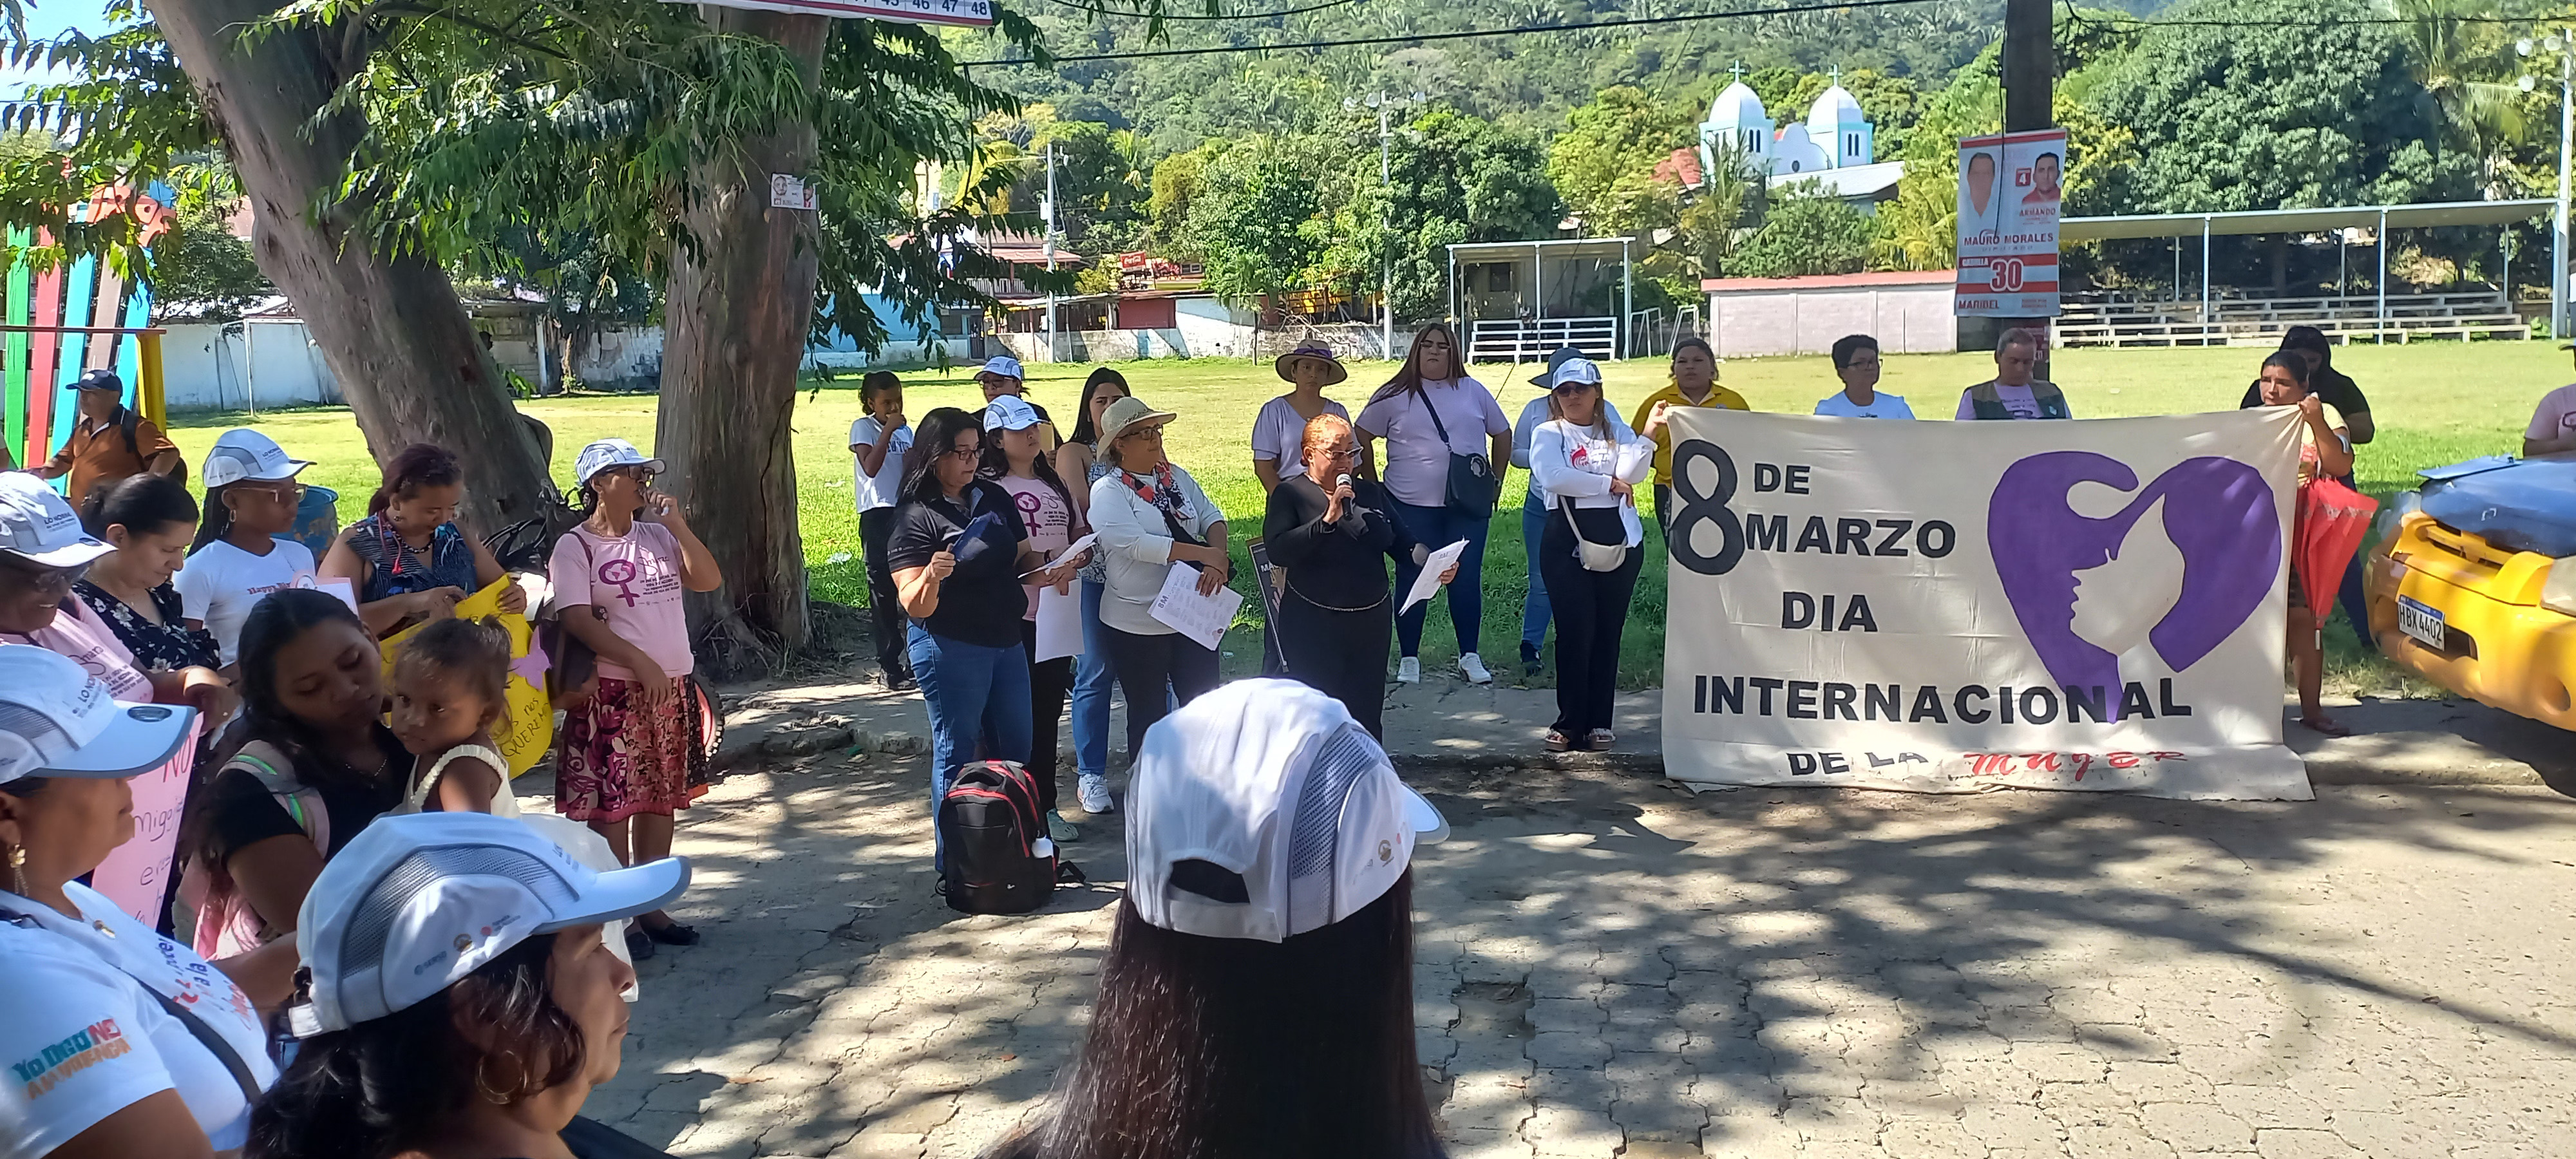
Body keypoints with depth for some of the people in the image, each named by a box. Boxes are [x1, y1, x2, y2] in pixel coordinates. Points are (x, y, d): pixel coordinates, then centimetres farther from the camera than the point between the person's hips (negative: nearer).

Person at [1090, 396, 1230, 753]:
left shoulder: (1176, 476, 8)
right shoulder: (1108, 491, -10)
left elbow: (1212, 516, 1)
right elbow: (1137, 544, -22)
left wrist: (1217, 563, -20)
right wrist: (1208, 555, -22)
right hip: (1137, 624, -5)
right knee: (1149, 717, 7)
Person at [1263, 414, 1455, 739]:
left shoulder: (1370, 493, 11)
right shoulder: (1290, 494, -5)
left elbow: (1402, 542, 12)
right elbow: (1278, 551, -19)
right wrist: (1327, 518, -26)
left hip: (1371, 621, 5)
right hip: (1313, 624, -5)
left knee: (1367, 712, 10)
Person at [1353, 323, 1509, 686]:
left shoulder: (1474, 392, 7)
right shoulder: (1393, 396, 2)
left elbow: (1502, 434, 17)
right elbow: (1361, 439, 7)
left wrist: (1496, 480, 12)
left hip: (1468, 506, 1)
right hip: (1412, 506, -1)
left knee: (1467, 579, 1)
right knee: (1412, 581, 4)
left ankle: (1470, 656, 13)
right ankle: (1409, 659, 14)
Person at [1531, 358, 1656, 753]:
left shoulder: (1616, 432, 14)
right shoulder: (1548, 434, 6)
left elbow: (1631, 474, -5)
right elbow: (1554, 477, -15)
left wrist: (1648, 435, -18)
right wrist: (1609, 484, -8)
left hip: (1620, 542, 3)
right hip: (1568, 543, -3)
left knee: (1609, 631, 4)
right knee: (1575, 630, -7)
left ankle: (1599, 723, 11)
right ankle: (1570, 723, 1)